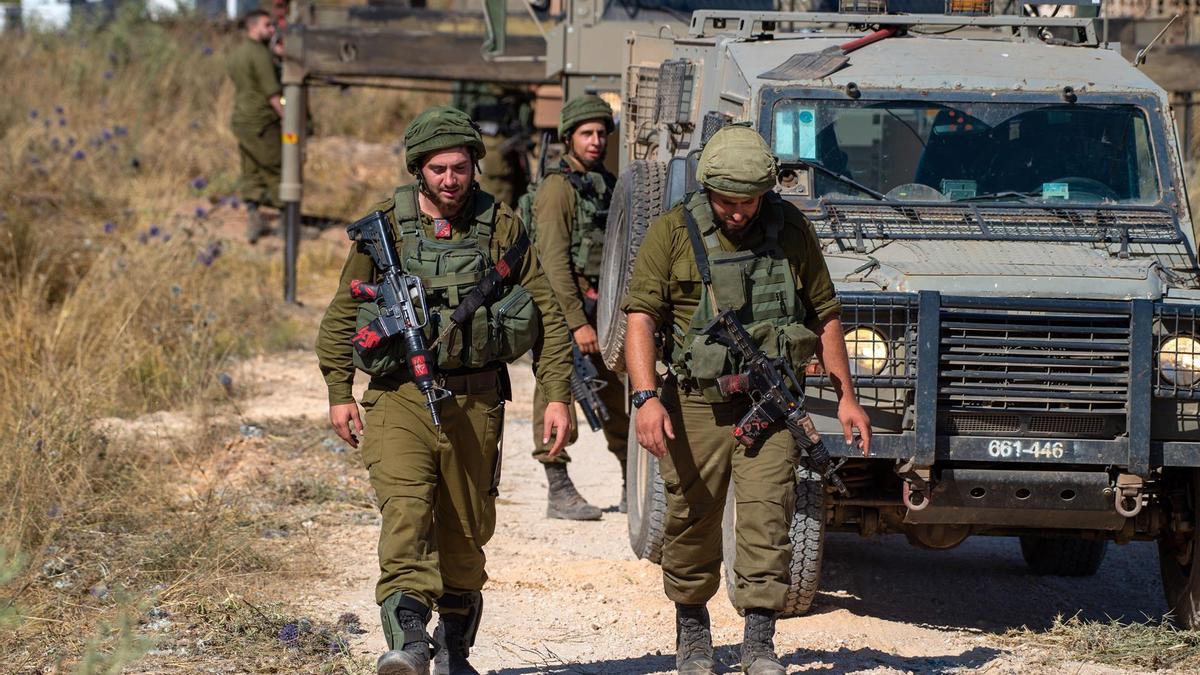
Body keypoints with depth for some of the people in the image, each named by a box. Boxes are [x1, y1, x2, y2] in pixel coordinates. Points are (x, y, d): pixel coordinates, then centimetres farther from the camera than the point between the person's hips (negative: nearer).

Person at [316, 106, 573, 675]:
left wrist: (557, 396, 1)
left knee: (468, 529, 9)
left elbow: (547, 313, 6)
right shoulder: (386, 230, 3)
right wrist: (339, 392, 5)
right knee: (405, 509, -21)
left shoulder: (500, 228, 3)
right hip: (400, 397, -1)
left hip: (476, 401, 2)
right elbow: (343, 312, 11)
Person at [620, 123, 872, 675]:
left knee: (766, 515, -9)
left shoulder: (791, 230, 2)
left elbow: (824, 315, 11)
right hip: (696, 404, -1)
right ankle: (692, 628, 28)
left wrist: (845, 396, 8)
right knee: (692, 521, 8)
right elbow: (640, 318, -11)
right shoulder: (672, 233, -6)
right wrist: (646, 397, -24)